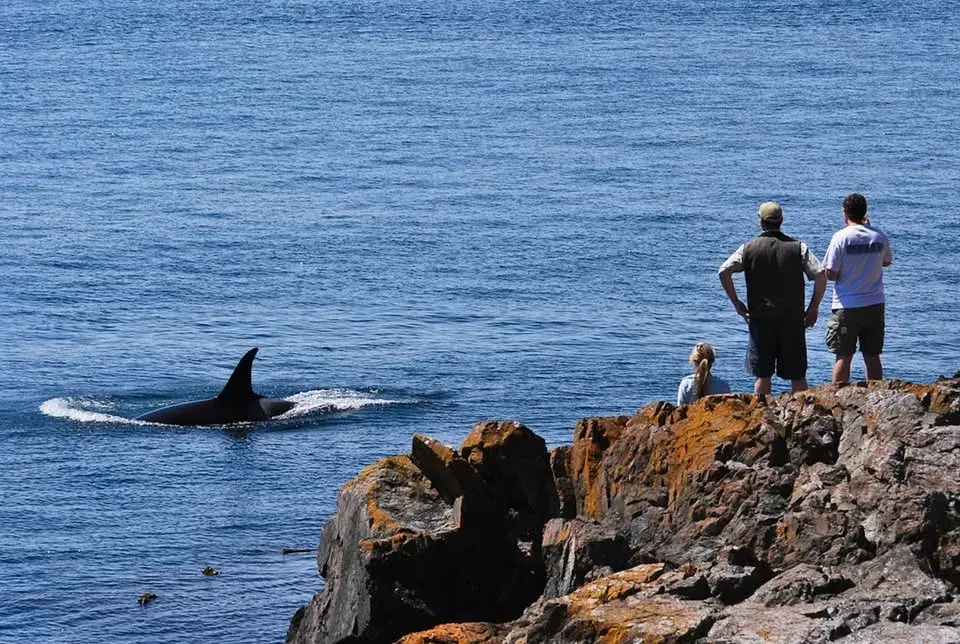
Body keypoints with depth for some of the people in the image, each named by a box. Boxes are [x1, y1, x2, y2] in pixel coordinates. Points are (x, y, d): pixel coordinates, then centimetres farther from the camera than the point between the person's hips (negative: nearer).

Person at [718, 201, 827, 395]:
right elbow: (821, 275, -7)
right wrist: (813, 308, 2)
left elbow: (724, 271, -9)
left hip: (760, 320, 0)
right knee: (797, 376, 7)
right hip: (792, 320, 0)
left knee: (762, 375, 6)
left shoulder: (749, 248, 1)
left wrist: (736, 303, 0)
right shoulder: (798, 247, 1)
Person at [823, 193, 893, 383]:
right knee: (872, 357, 10)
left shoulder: (841, 237, -12)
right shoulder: (879, 237, 1)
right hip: (875, 305, 4)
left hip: (847, 306, -4)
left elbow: (831, 274, -12)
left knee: (843, 357, 2)